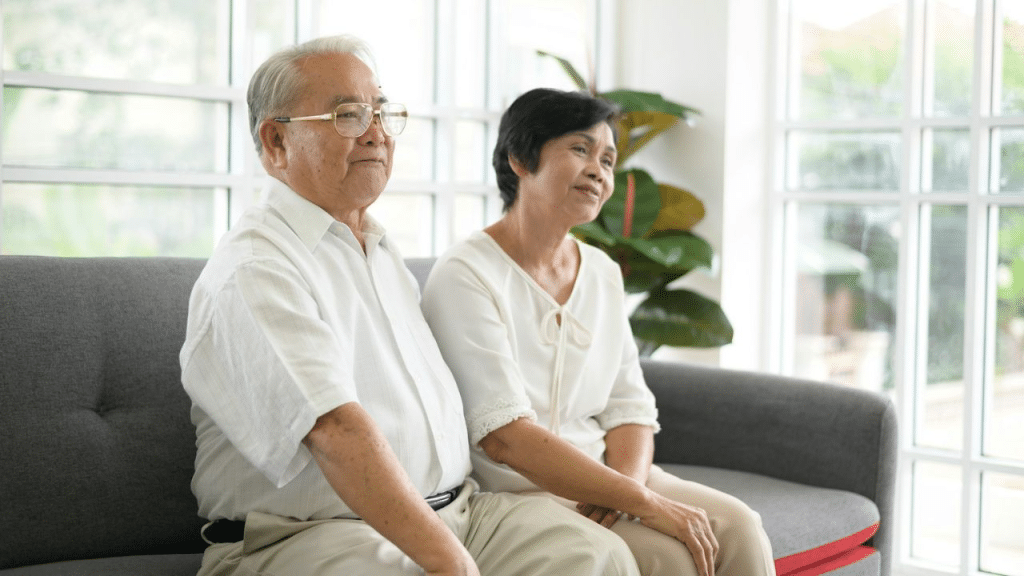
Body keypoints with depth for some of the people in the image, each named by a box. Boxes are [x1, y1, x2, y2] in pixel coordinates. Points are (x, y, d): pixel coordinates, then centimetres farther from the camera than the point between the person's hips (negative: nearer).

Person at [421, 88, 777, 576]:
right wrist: (646, 504, -24)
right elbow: (504, 438, -21)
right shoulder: (465, 277, -13)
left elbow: (629, 406, 9)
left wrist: (626, 481, -15)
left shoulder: (602, 273, 12)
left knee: (738, 528, -15)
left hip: (603, 473, 7)